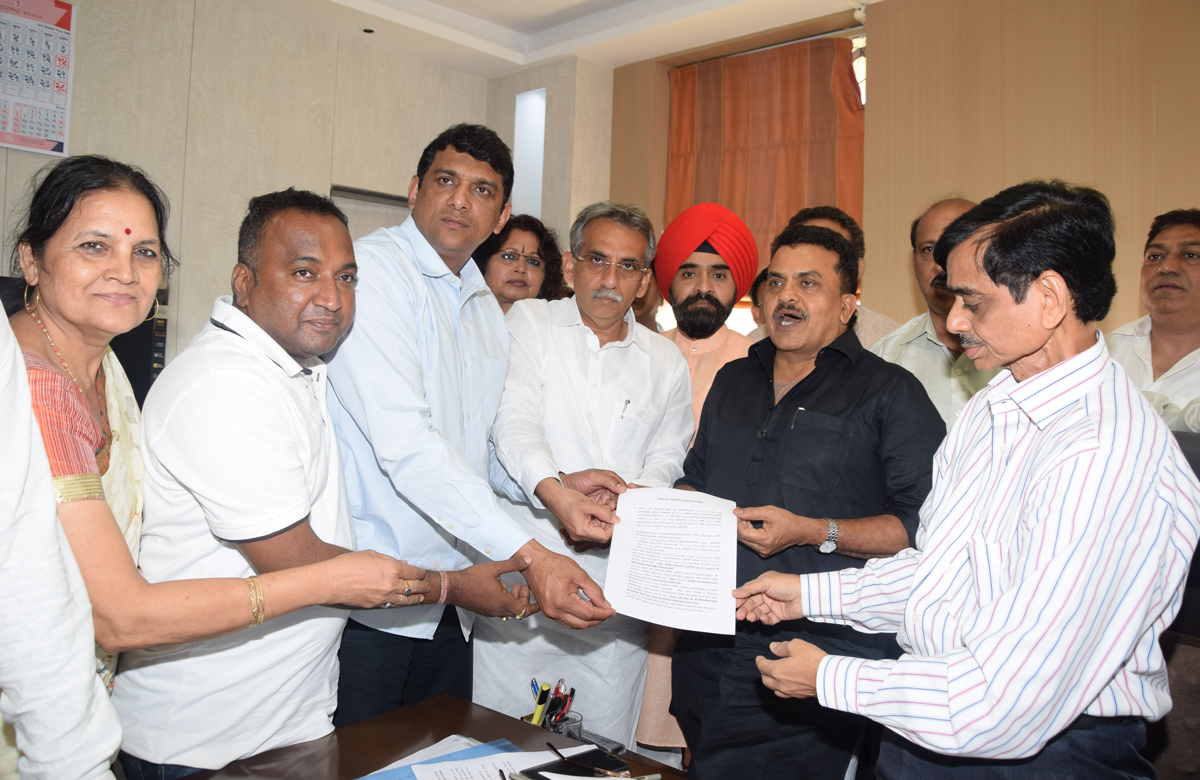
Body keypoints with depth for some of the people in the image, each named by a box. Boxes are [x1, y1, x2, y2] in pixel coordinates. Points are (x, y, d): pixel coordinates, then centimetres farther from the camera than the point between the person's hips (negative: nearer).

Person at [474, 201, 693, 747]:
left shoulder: (666, 362, 13)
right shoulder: (529, 323, 5)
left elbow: (665, 460, 9)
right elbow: (514, 420, -10)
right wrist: (553, 490, -28)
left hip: (617, 581, 2)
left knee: (603, 747, 9)